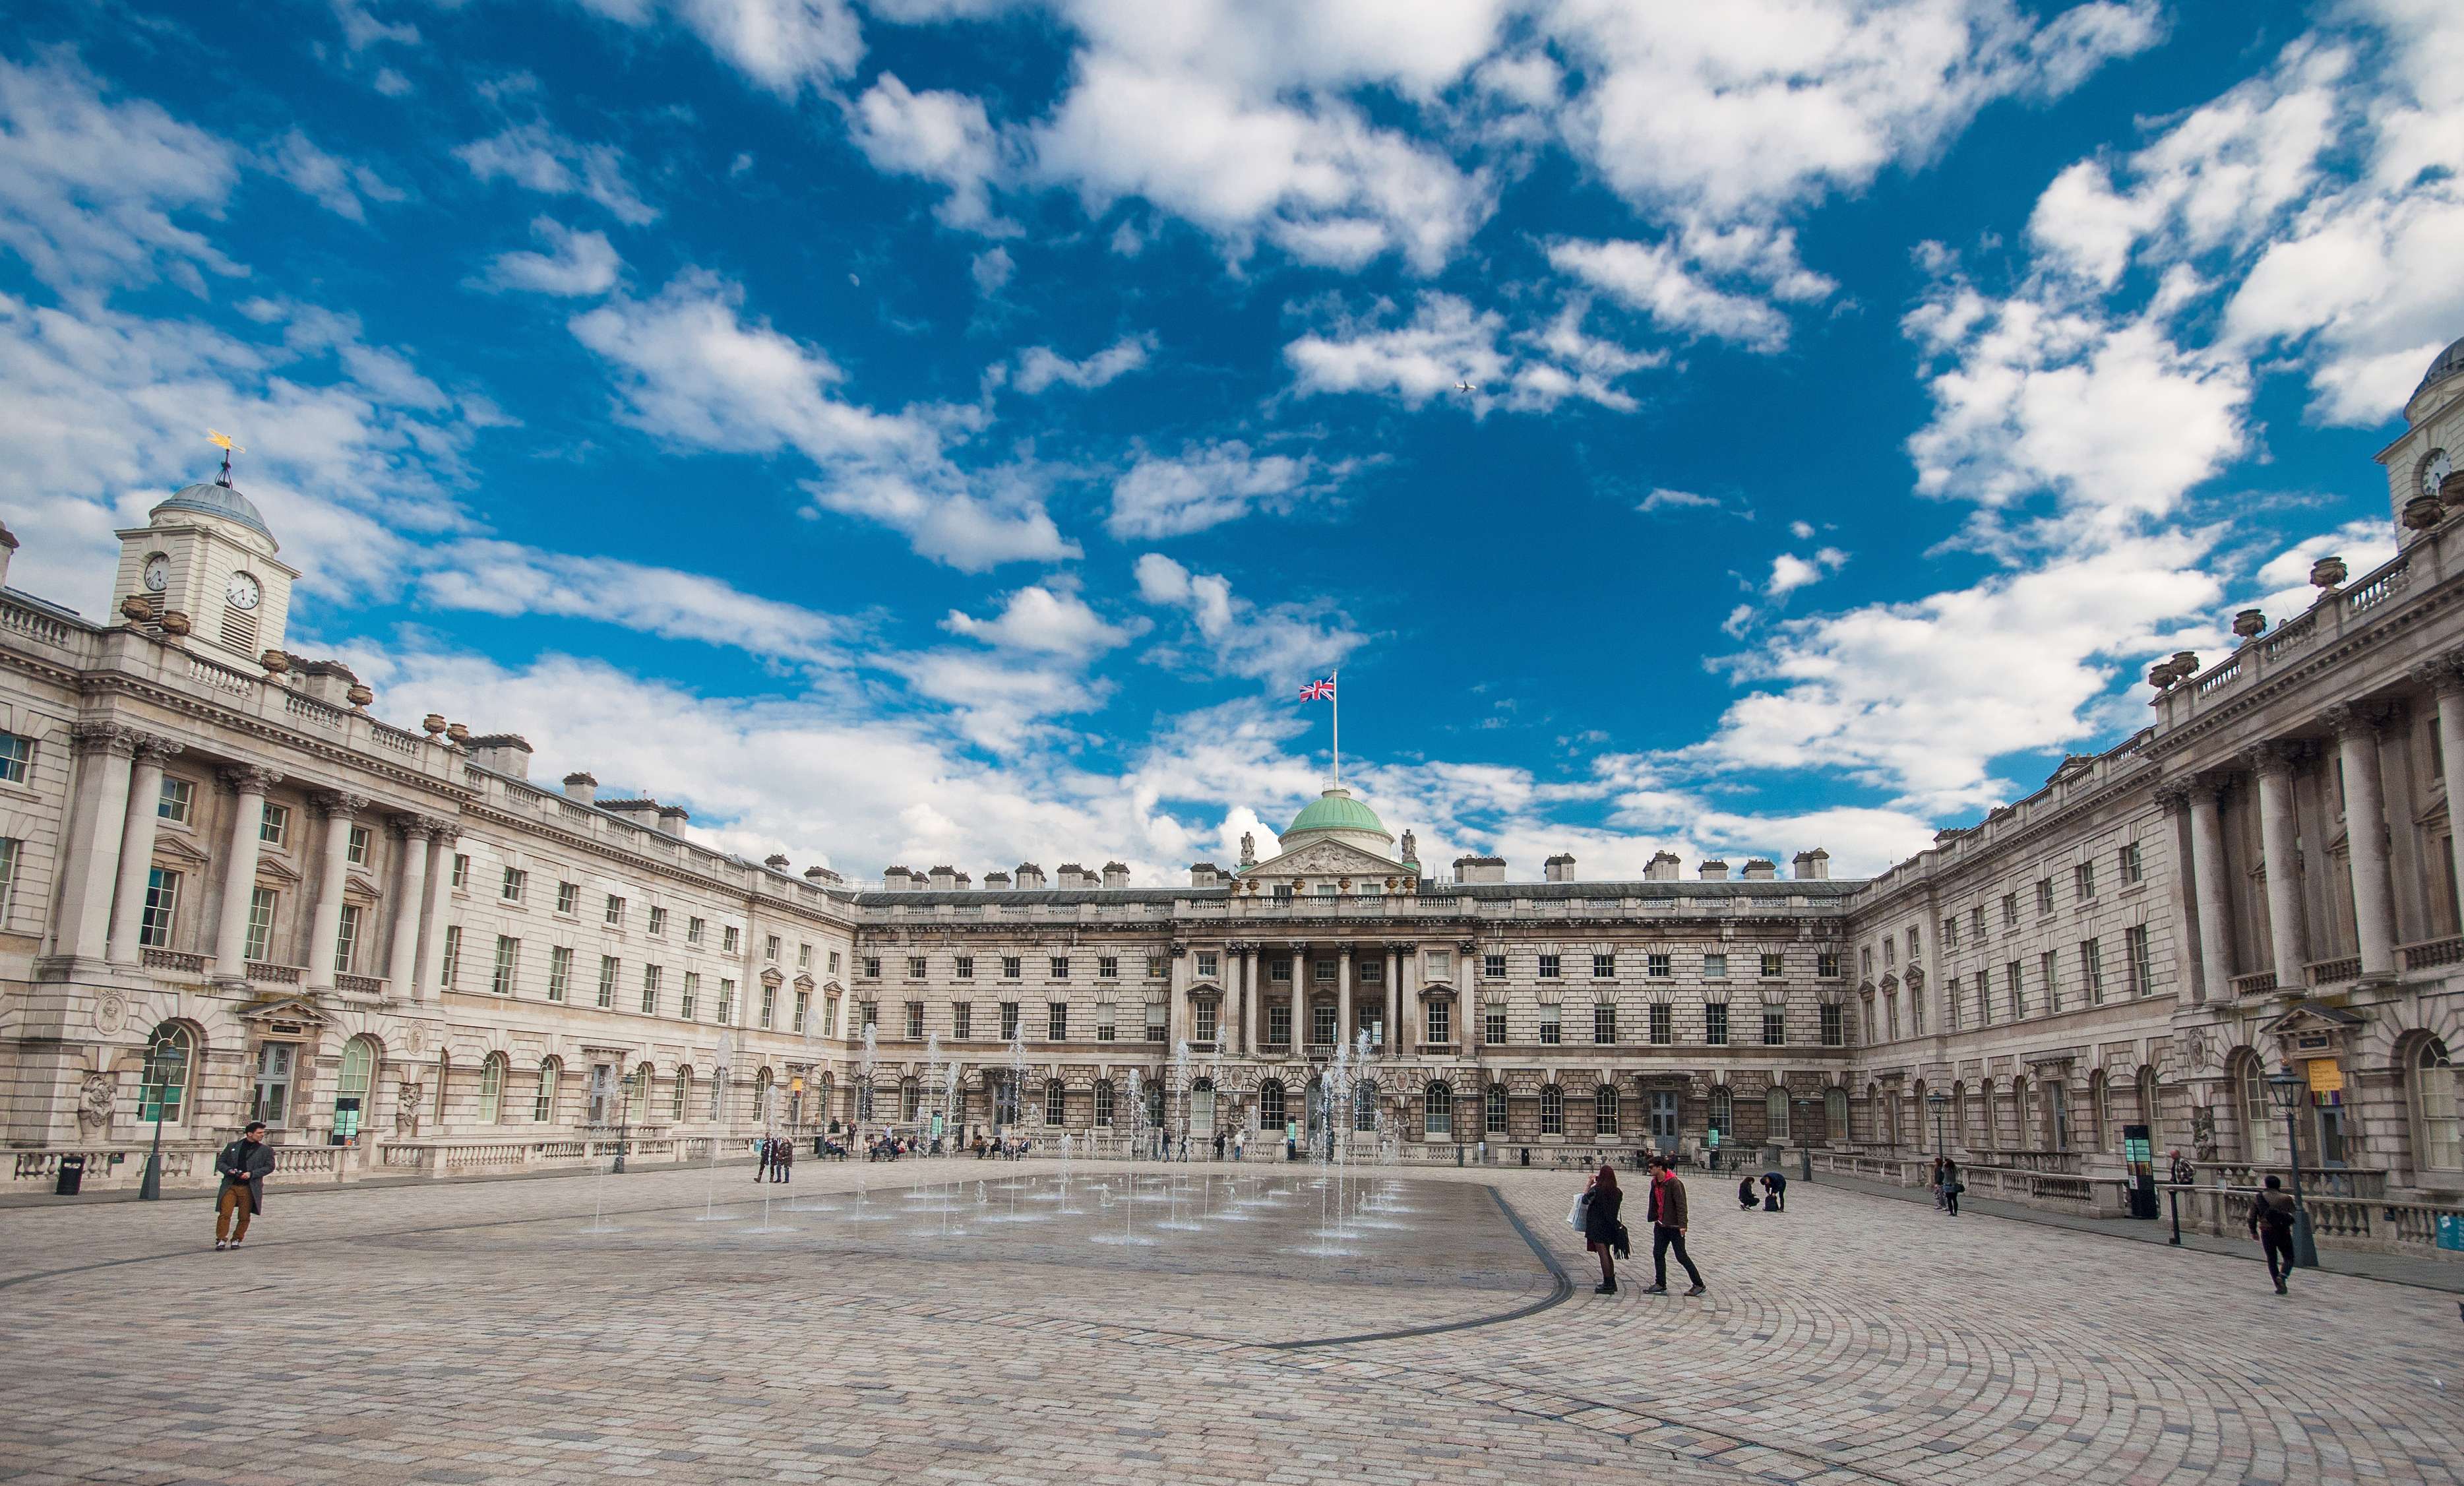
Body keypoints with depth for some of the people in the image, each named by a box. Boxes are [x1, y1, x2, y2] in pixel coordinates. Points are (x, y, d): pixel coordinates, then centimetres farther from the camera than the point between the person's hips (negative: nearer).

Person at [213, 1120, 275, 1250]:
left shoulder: (265, 1151, 7)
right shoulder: (233, 1146, 11)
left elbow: (269, 1167, 1)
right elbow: (220, 1162, 12)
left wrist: (251, 1174, -12)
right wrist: (229, 1170, -9)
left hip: (249, 1189, 0)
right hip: (230, 1186, 0)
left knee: (244, 1217, 3)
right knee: (225, 1214, -8)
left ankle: (236, 1239, 19)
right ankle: (221, 1239, 2)